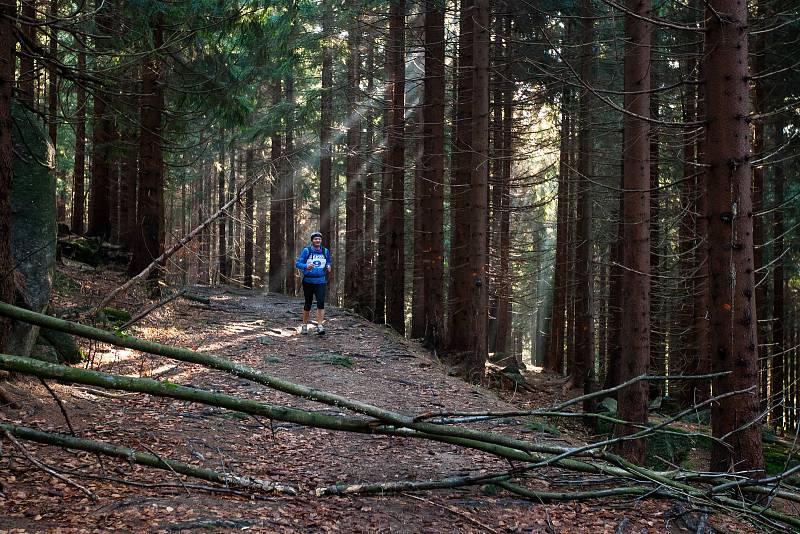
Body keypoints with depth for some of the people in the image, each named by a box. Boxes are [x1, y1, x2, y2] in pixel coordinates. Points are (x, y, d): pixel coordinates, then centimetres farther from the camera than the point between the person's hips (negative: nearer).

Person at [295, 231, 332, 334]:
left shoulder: (325, 251, 7)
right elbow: (298, 264, -6)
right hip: (308, 281, -1)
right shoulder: (306, 251, -3)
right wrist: (306, 266, -26)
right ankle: (304, 325, 23)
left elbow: (328, 263, 22)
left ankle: (320, 326, -16)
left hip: (320, 282, 1)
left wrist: (328, 267, -1)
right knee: (308, 304, 7)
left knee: (321, 303, -15)